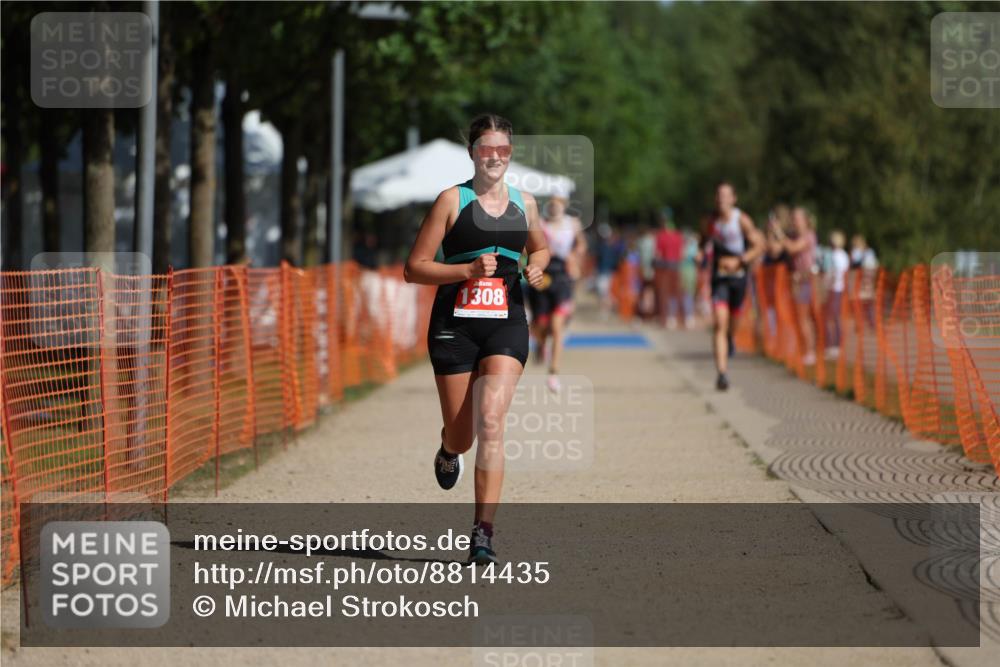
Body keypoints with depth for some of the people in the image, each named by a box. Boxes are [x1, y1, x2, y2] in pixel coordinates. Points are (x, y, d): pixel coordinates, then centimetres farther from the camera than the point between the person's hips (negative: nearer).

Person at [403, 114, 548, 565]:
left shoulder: (524, 203, 10)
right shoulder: (453, 201, -2)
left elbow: (539, 248, 31)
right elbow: (414, 268, -4)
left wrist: (536, 267, 7)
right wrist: (468, 269, -17)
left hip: (507, 324, 1)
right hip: (455, 324, -1)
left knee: (491, 422, -17)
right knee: (462, 435, 5)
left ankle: (483, 533, -17)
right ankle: (449, 450, 46)